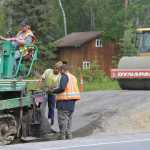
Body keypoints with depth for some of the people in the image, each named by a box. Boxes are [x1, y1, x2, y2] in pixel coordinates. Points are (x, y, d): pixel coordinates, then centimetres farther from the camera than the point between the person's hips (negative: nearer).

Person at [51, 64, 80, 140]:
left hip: (64, 101, -9)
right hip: (72, 102, 9)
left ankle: (62, 137, -5)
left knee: (62, 119, -5)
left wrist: (54, 91, -6)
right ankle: (69, 136, 19)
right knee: (69, 119, 16)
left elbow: (62, 88, -22)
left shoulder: (64, 77, -10)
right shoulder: (73, 77, 17)